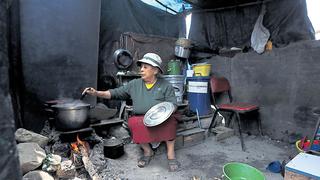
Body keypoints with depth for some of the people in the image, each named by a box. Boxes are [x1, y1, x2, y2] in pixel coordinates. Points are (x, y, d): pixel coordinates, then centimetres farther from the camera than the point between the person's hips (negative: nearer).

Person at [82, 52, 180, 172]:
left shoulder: (166, 86, 3)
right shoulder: (134, 84, 11)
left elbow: (173, 105, -3)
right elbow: (115, 93, 11)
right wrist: (97, 93, -1)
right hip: (141, 120, 3)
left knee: (170, 120, -33)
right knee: (132, 122, -29)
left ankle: (170, 153, -13)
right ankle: (147, 151, -4)